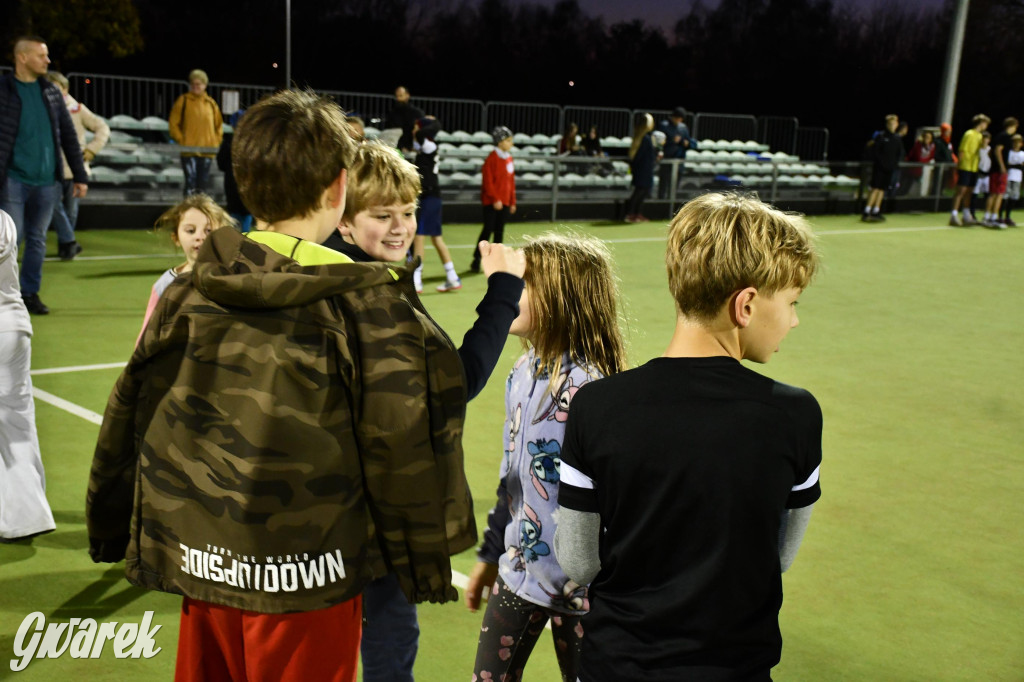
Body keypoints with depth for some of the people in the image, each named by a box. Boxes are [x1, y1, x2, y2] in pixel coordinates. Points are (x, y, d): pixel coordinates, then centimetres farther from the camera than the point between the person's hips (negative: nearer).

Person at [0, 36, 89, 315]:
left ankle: (31, 293, 22)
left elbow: (68, 135, 11)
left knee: (37, 239, 10)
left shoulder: (51, 92, 9)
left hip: (47, 180, 4)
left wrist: (79, 175, 9)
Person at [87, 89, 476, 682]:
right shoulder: (368, 307, -16)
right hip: (306, 576, -4)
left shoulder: (189, 294, -2)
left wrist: (117, 533, 20)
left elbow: (131, 422, 5)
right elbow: (405, 452, -11)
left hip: (203, 563, 5)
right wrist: (427, 563, 3)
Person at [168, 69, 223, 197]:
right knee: (191, 182, -10)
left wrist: (217, 142, 7)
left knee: (203, 184, 8)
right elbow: (173, 123, 0)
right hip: (189, 151, -3)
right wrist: (181, 140, -8)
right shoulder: (183, 100, 2)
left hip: (207, 151, 3)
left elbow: (219, 125, 20)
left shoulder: (211, 103, 11)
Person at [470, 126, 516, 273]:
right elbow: (488, 182, -14)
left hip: (504, 202, 6)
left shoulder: (509, 158, 10)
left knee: (499, 231, 8)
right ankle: (476, 260, 4)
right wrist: (495, 199, -18)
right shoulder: (491, 159, -11)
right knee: (488, 229, -5)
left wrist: (512, 202, 13)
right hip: (491, 202, -6)